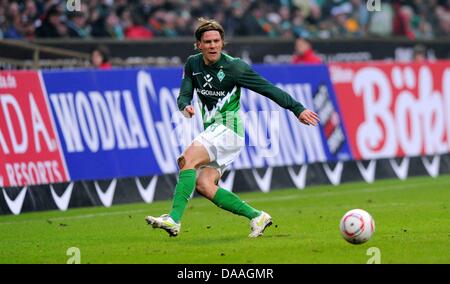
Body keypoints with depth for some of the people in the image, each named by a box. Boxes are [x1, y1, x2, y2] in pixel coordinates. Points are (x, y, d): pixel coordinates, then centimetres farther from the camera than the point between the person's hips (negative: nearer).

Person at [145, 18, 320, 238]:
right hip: (212, 130, 7)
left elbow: (268, 89, -7)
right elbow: (184, 95, 4)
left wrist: (298, 109, -7)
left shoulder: (234, 67, -10)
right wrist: (185, 107, -21)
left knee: (187, 159, -26)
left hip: (228, 128, -7)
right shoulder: (192, 64, 6)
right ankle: (257, 217, 1)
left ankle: (174, 219, -34)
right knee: (203, 185, -8)